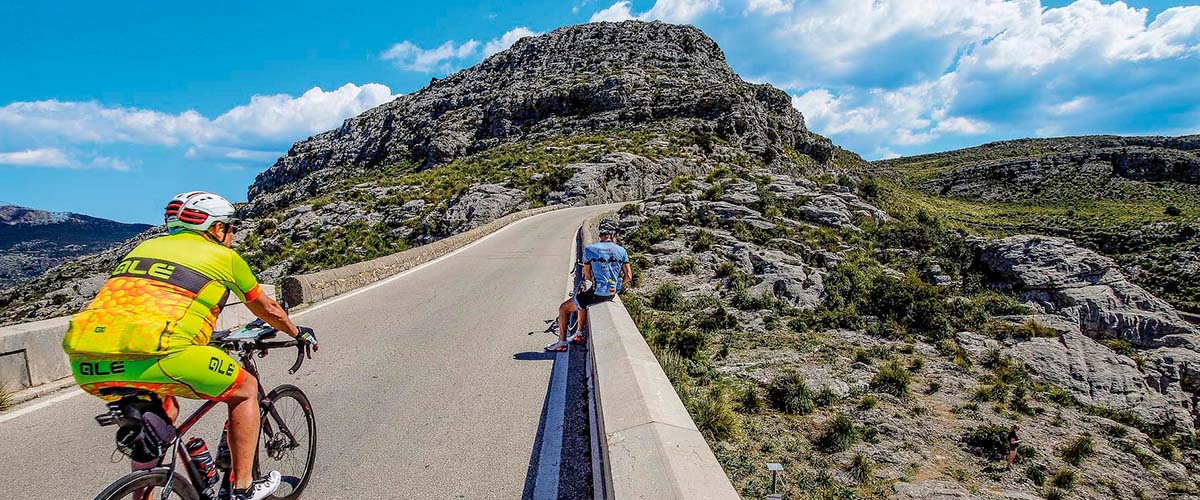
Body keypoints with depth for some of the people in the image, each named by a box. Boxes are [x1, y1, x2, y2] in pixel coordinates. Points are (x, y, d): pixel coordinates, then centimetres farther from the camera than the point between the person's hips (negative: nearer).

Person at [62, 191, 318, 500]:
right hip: (151, 357, -7)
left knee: (164, 410, 33)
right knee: (245, 389, 16)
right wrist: (299, 333, 44)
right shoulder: (224, 256, 14)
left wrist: (208, 332, 59)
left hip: (85, 363, 7)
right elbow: (266, 309, 27)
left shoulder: (146, 247, 29)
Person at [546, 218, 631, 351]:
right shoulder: (621, 251, 1)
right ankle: (579, 334, 43)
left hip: (597, 294, -6)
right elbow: (628, 276, 2)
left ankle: (561, 343, 18)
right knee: (583, 300, 35)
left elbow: (587, 276, -3)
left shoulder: (589, 249, -10)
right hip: (612, 294, 6)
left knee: (563, 309, 12)